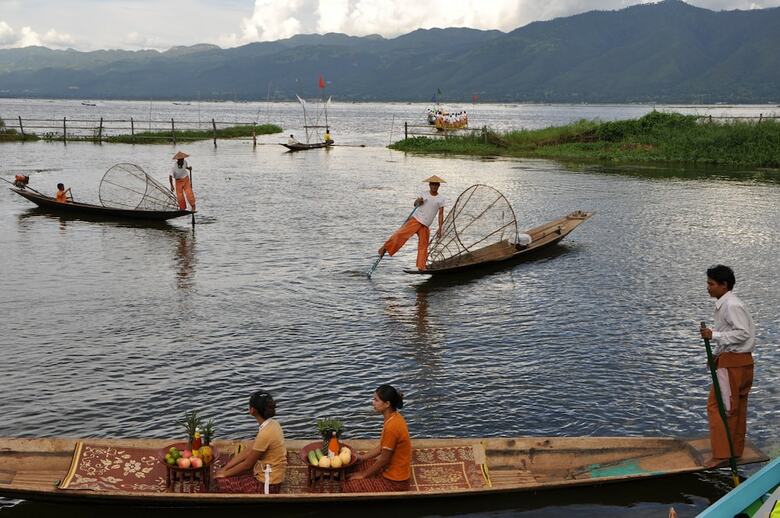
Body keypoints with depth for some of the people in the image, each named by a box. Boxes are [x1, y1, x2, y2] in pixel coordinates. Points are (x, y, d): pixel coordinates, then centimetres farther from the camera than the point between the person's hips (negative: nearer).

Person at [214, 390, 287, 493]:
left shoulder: (265, 434, -28)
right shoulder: (272, 424, 0)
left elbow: (247, 464, -17)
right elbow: (249, 451, 5)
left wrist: (225, 474, -2)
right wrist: (224, 469, 3)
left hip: (266, 484, -9)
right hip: (269, 476, 9)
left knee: (222, 483, -4)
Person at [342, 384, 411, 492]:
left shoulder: (391, 427, -28)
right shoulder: (394, 418, 1)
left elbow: (384, 459, -20)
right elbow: (382, 447, 13)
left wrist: (363, 475, -8)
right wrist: (362, 457, 10)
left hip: (394, 481, -10)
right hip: (392, 469, 10)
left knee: (348, 486, -8)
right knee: (358, 465, 21)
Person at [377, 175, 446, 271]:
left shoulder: (441, 199, 5)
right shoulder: (424, 195, 7)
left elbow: (441, 214, 4)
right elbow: (415, 204, 2)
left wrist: (439, 229, -2)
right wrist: (417, 202, -23)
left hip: (425, 225, 1)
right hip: (415, 219, -1)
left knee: (423, 246, 1)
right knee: (401, 233, -17)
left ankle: (421, 267, 6)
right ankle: (385, 248, -10)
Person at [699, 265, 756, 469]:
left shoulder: (732, 305, -18)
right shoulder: (724, 304, 14)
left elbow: (742, 333, -24)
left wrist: (714, 335, -25)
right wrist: (716, 354, 15)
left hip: (733, 362, -10)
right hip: (740, 360, 10)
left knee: (717, 406, -7)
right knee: (737, 407, 16)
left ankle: (721, 454, -5)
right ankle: (736, 450, 25)